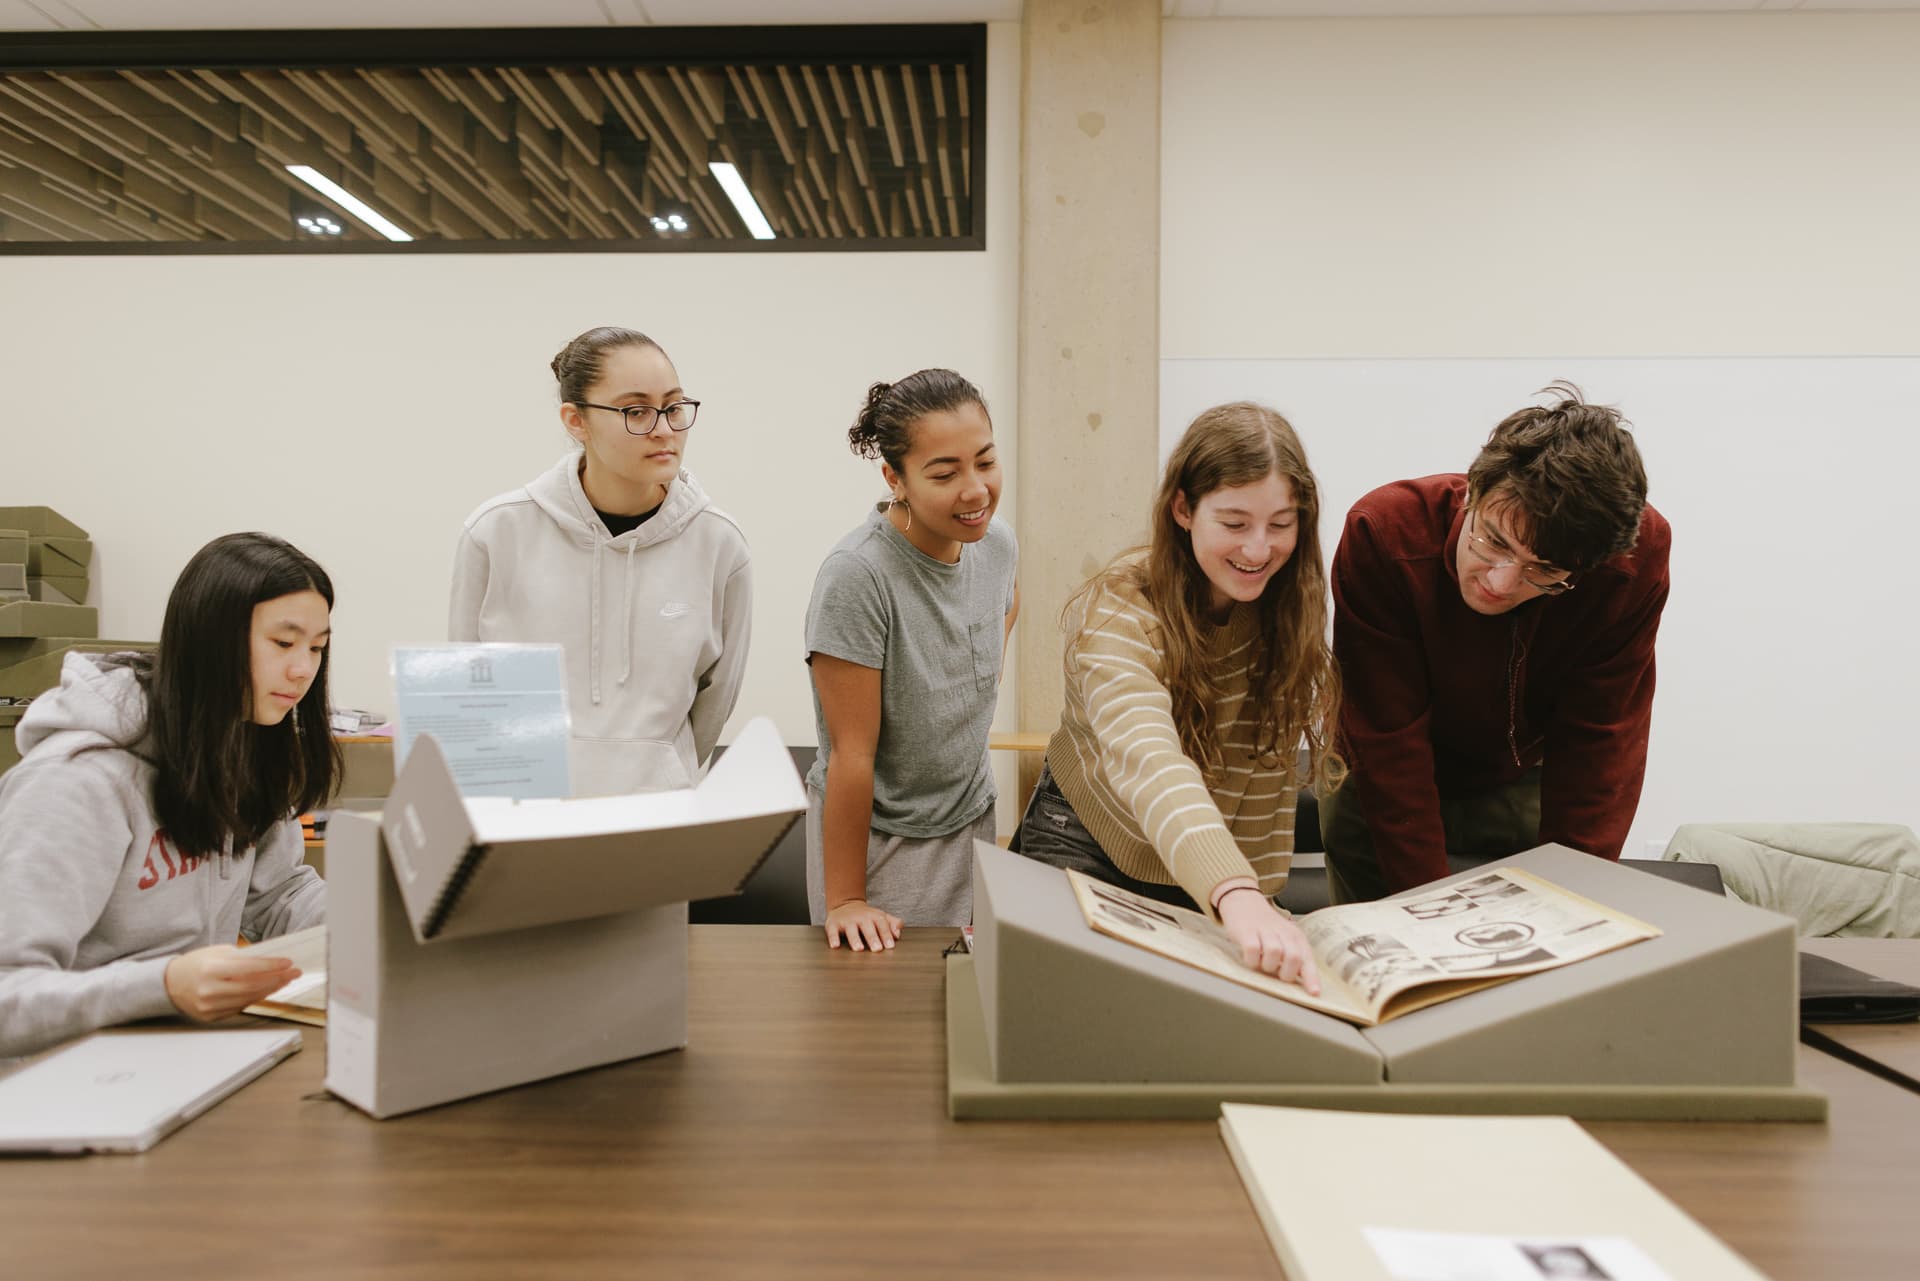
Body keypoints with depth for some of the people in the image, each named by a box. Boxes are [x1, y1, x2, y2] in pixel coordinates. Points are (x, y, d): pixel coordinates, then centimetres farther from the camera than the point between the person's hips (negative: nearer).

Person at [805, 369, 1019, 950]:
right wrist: (844, 901, -18)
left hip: (972, 821, 6)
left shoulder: (997, 543, -5)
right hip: (877, 839, -6)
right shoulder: (857, 575, -24)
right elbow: (851, 754, -22)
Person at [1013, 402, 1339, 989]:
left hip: (1212, 880, 4)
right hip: (1086, 848, -3)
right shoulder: (1119, 613, -30)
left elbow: (1272, 767, -3)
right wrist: (1238, 896, -64)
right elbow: (1149, 760, -49)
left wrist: (1262, 891, -9)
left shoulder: (1291, 605, -13)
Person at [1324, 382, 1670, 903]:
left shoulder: (1638, 556, -26)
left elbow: (1598, 746, -20)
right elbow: (1390, 747, -29)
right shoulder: (1384, 533, -31)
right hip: (1380, 796, -1)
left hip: (1528, 790, 1)